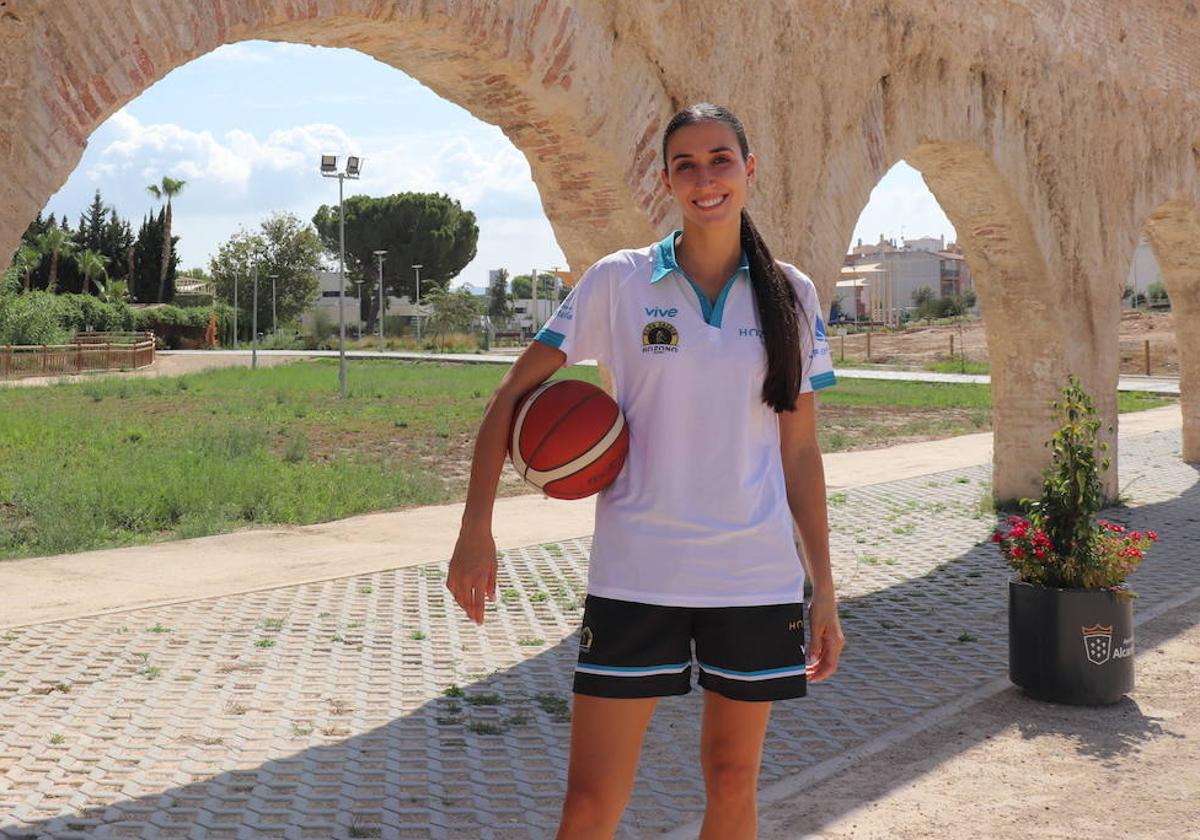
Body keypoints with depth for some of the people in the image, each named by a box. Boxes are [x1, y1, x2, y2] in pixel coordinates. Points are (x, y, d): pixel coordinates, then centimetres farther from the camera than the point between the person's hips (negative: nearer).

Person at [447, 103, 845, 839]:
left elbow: (800, 450, 8)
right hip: (636, 577, -2)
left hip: (758, 579, 2)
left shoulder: (790, 296, 5)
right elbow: (514, 394, 0)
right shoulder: (618, 282, -2)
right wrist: (476, 528, -10)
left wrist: (825, 588, 6)